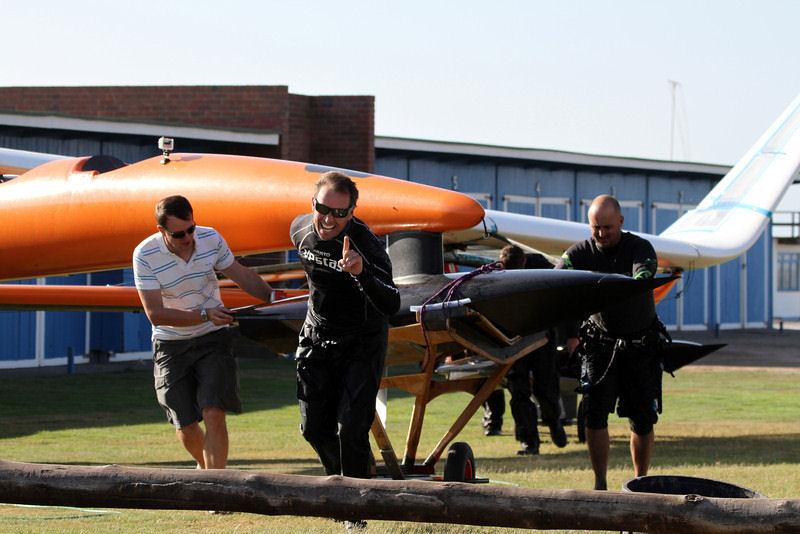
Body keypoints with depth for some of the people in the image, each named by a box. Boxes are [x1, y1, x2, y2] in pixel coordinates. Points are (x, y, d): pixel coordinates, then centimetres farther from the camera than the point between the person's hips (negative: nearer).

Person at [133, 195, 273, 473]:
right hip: (171, 346, -1)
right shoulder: (145, 255, -18)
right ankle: (206, 467, 34)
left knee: (213, 415, -18)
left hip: (212, 339, 1)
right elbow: (155, 314, -21)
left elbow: (242, 275, 7)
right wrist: (204, 315, -29)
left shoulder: (211, 239, -9)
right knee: (185, 427, 3)